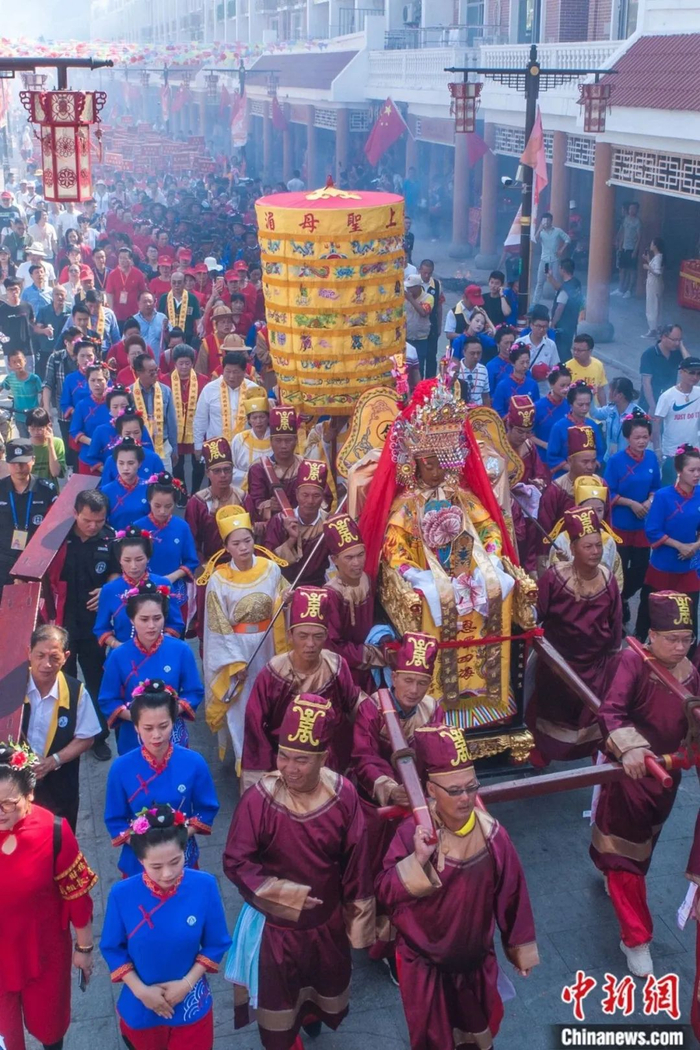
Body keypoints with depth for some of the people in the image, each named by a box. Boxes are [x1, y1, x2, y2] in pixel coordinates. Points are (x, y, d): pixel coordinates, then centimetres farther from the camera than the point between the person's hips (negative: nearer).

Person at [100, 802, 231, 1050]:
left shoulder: (204, 886, -20)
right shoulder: (122, 894, -21)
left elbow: (216, 945, -8)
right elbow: (112, 948, -7)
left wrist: (187, 983, -16)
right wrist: (140, 990, -14)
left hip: (191, 1005, 0)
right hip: (140, 1006, 0)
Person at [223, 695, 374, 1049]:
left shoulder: (343, 795, -19)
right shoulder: (259, 799, -26)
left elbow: (357, 863, -8)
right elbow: (235, 863, -20)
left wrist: (358, 920, -1)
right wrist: (288, 896, -23)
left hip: (328, 922, 3)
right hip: (276, 924, -3)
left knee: (329, 988, 29)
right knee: (277, 1000, 18)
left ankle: (312, 1014, 60)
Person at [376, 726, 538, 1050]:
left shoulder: (492, 833, -15)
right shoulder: (413, 833, -22)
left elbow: (511, 895, -4)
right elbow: (384, 893, -23)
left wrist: (521, 947, 5)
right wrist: (417, 860, -39)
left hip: (476, 958, 3)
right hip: (424, 962, -2)